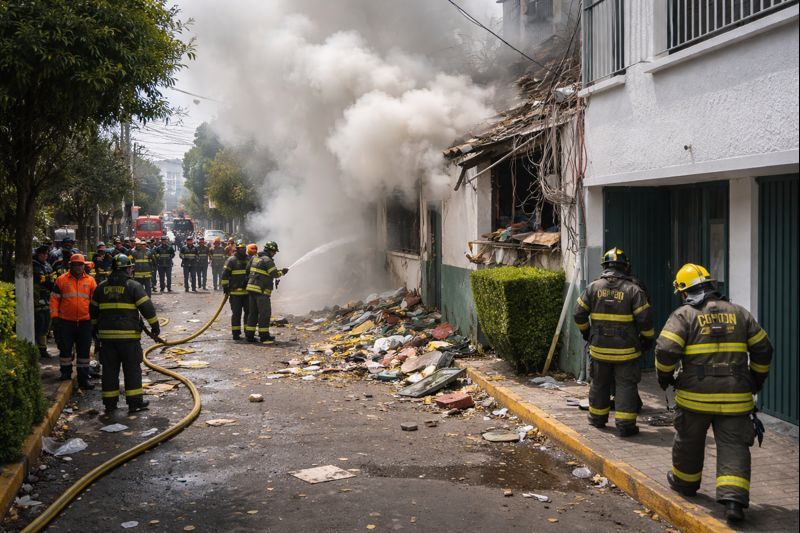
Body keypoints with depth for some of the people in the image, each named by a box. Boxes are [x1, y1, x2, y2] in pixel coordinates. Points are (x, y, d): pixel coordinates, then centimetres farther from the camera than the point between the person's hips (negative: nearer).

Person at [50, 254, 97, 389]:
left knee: (84, 351, 5)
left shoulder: (90, 280, 5)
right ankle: (66, 372, 26)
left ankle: (83, 378, 11)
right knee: (65, 348, 8)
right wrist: (54, 316, -2)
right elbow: (54, 298, 4)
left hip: (85, 322, 1)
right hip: (66, 321, -1)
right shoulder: (62, 280, 2)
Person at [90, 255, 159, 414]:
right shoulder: (133, 286, -5)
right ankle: (135, 401, 6)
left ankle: (109, 403, 13)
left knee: (109, 369, 9)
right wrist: (155, 326, 1)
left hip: (107, 335, 4)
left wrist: (96, 327, 34)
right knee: (132, 368, 4)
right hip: (129, 334, -4)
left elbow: (93, 310, 20)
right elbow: (146, 307, -9)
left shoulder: (102, 287, 11)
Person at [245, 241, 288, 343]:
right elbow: (275, 274, -13)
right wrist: (282, 272, 3)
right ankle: (264, 336, 2)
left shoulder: (254, 258, 13)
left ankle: (250, 335, 13)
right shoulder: (267, 260, -12)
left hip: (251, 288, 8)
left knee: (252, 312, 12)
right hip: (261, 290, -8)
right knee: (265, 313, -1)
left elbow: (248, 270, 17)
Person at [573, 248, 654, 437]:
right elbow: (645, 318, -11)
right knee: (626, 386, 4)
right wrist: (648, 339, 5)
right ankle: (625, 425, 2)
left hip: (599, 348, 3)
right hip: (626, 350, -3)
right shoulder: (633, 290, -10)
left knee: (599, 384, 18)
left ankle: (597, 418, 31)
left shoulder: (593, 287, -1)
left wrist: (586, 332, 19)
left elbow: (579, 314, 3)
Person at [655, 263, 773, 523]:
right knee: (733, 446, 2)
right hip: (735, 396, 2)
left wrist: (665, 376, 4)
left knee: (689, 442, 17)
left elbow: (666, 350, -15)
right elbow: (763, 349, 12)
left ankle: (684, 482, 36)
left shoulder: (683, 315, -5)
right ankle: (734, 498, -11)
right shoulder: (739, 313, 8)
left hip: (696, 395, -2)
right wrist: (757, 378, 26)